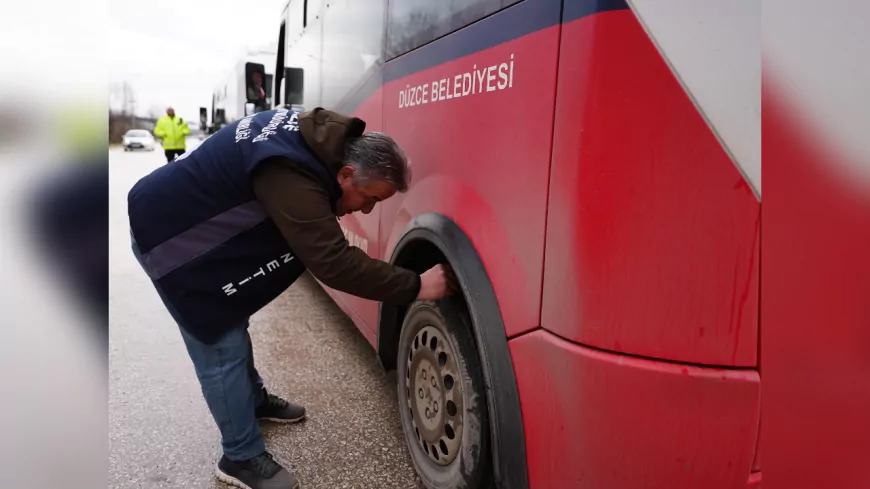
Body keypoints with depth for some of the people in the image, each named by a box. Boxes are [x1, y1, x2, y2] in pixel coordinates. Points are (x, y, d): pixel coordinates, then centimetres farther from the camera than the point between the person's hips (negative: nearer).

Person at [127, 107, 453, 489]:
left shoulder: (314, 136, -9)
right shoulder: (291, 179, -38)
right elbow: (334, 264, -36)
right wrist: (416, 286, -31)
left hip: (194, 221, 9)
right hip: (168, 235, -9)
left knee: (230, 326, 22)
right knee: (221, 347, -4)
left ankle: (254, 400, 43)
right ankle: (241, 458, 12)